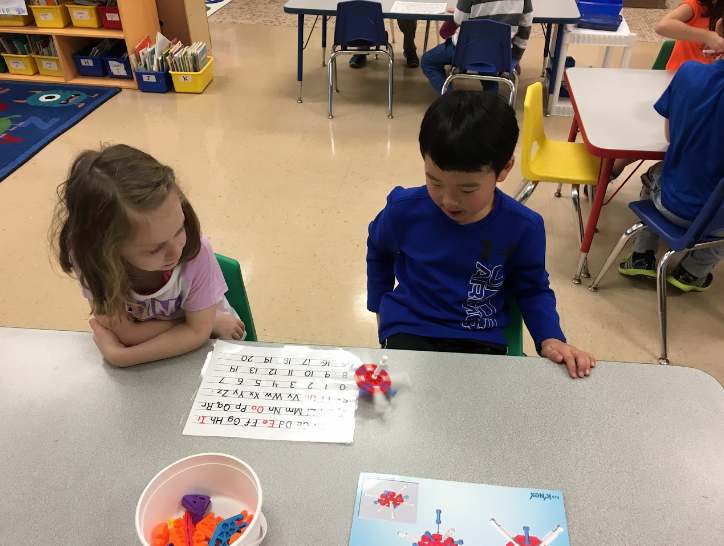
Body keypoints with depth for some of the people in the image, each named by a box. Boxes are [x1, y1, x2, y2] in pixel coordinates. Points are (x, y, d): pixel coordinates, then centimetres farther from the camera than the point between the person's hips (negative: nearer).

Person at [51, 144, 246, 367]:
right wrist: (211, 321, -18)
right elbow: (128, 334, -18)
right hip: (152, 350, 1)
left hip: (206, 343, 0)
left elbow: (198, 331, -19)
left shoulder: (196, 250, -26)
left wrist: (120, 356, -25)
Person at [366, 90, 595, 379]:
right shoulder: (404, 209, -12)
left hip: (481, 340, 1)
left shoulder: (524, 227, -12)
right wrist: (380, 308, 17)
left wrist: (550, 339, -10)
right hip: (409, 329, 0)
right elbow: (378, 251, 13)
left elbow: (532, 288, 7)